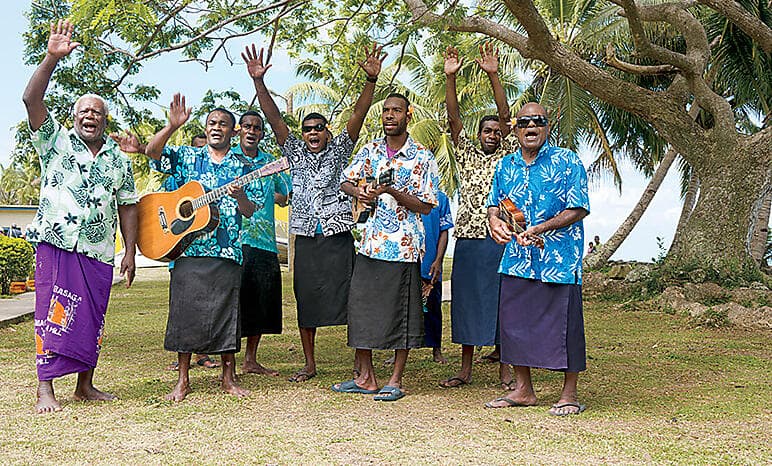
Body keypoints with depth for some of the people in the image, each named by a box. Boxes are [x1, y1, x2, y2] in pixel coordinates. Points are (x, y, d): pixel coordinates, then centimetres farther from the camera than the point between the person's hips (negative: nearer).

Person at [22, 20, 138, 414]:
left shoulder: (118, 159, 15)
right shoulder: (55, 141, 6)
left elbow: (127, 207, 14)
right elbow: (32, 99, -7)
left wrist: (130, 252, 7)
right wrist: (52, 58, -17)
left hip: (99, 252, 3)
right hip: (56, 244, -3)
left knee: (92, 319, 7)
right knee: (53, 313, -7)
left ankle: (85, 385, 18)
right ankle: (45, 390, -2)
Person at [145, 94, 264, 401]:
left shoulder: (242, 167, 12)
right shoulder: (187, 157, 11)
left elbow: (250, 211, 8)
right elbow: (152, 152, -4)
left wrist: (240, 196, -13)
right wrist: (172, 126, -17)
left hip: (226, 252, 0)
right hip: (187, 247, 0)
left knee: (225, 312, 2)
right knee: (185, 310, 0)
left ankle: (228, 379, 13)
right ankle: (183, 381, 10)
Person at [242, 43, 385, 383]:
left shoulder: (338, 151, 8)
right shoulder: (295, 154, 13)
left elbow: (358, 115, -4)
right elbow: (274, 118, 5)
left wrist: (371, 80, -16)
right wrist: (258, 82, -5)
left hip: (339, 237, -3)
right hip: (306, 239, 3)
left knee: (348, 299, -6)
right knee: (306, 302, 7)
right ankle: (309, 365, 18)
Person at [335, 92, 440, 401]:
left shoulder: (423, 158, -3)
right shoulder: (371, 151, 10)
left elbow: (426, 206, -5)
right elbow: (345, 181, 17)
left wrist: (393, 191, -19)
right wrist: (359, 192, -6)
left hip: (404, 245, -4)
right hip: (371, 242, 4)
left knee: (401, 312, 1)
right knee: (360, 305, 5)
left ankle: (395, 381, 12)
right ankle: (365, 377, 17)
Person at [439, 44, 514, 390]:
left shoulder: (506, 156, 8)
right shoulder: (466, 155, 15)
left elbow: (505, 115, -4)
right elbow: (454, 118, 4)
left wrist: (493, 75, -13)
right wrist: (450, 78, -7)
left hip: (498, 240, -3)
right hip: (467, 241, 3)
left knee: (499, 300, 0)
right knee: (465, 301, 5)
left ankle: (504, 366, 6)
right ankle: (465, 369, 11)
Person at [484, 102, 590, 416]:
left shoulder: (567, 162, -3)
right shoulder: (506, 166, 13)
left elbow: (579, 209, -8)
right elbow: (494, 204, 20)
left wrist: (539, 229, -18)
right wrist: (494, 220, -5)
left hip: (559, 260, -5)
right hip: (516, 259, 6)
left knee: (563, 325, -1)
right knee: (515, 321, 9)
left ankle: (569, 395, 11)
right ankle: (523, 390, 23)